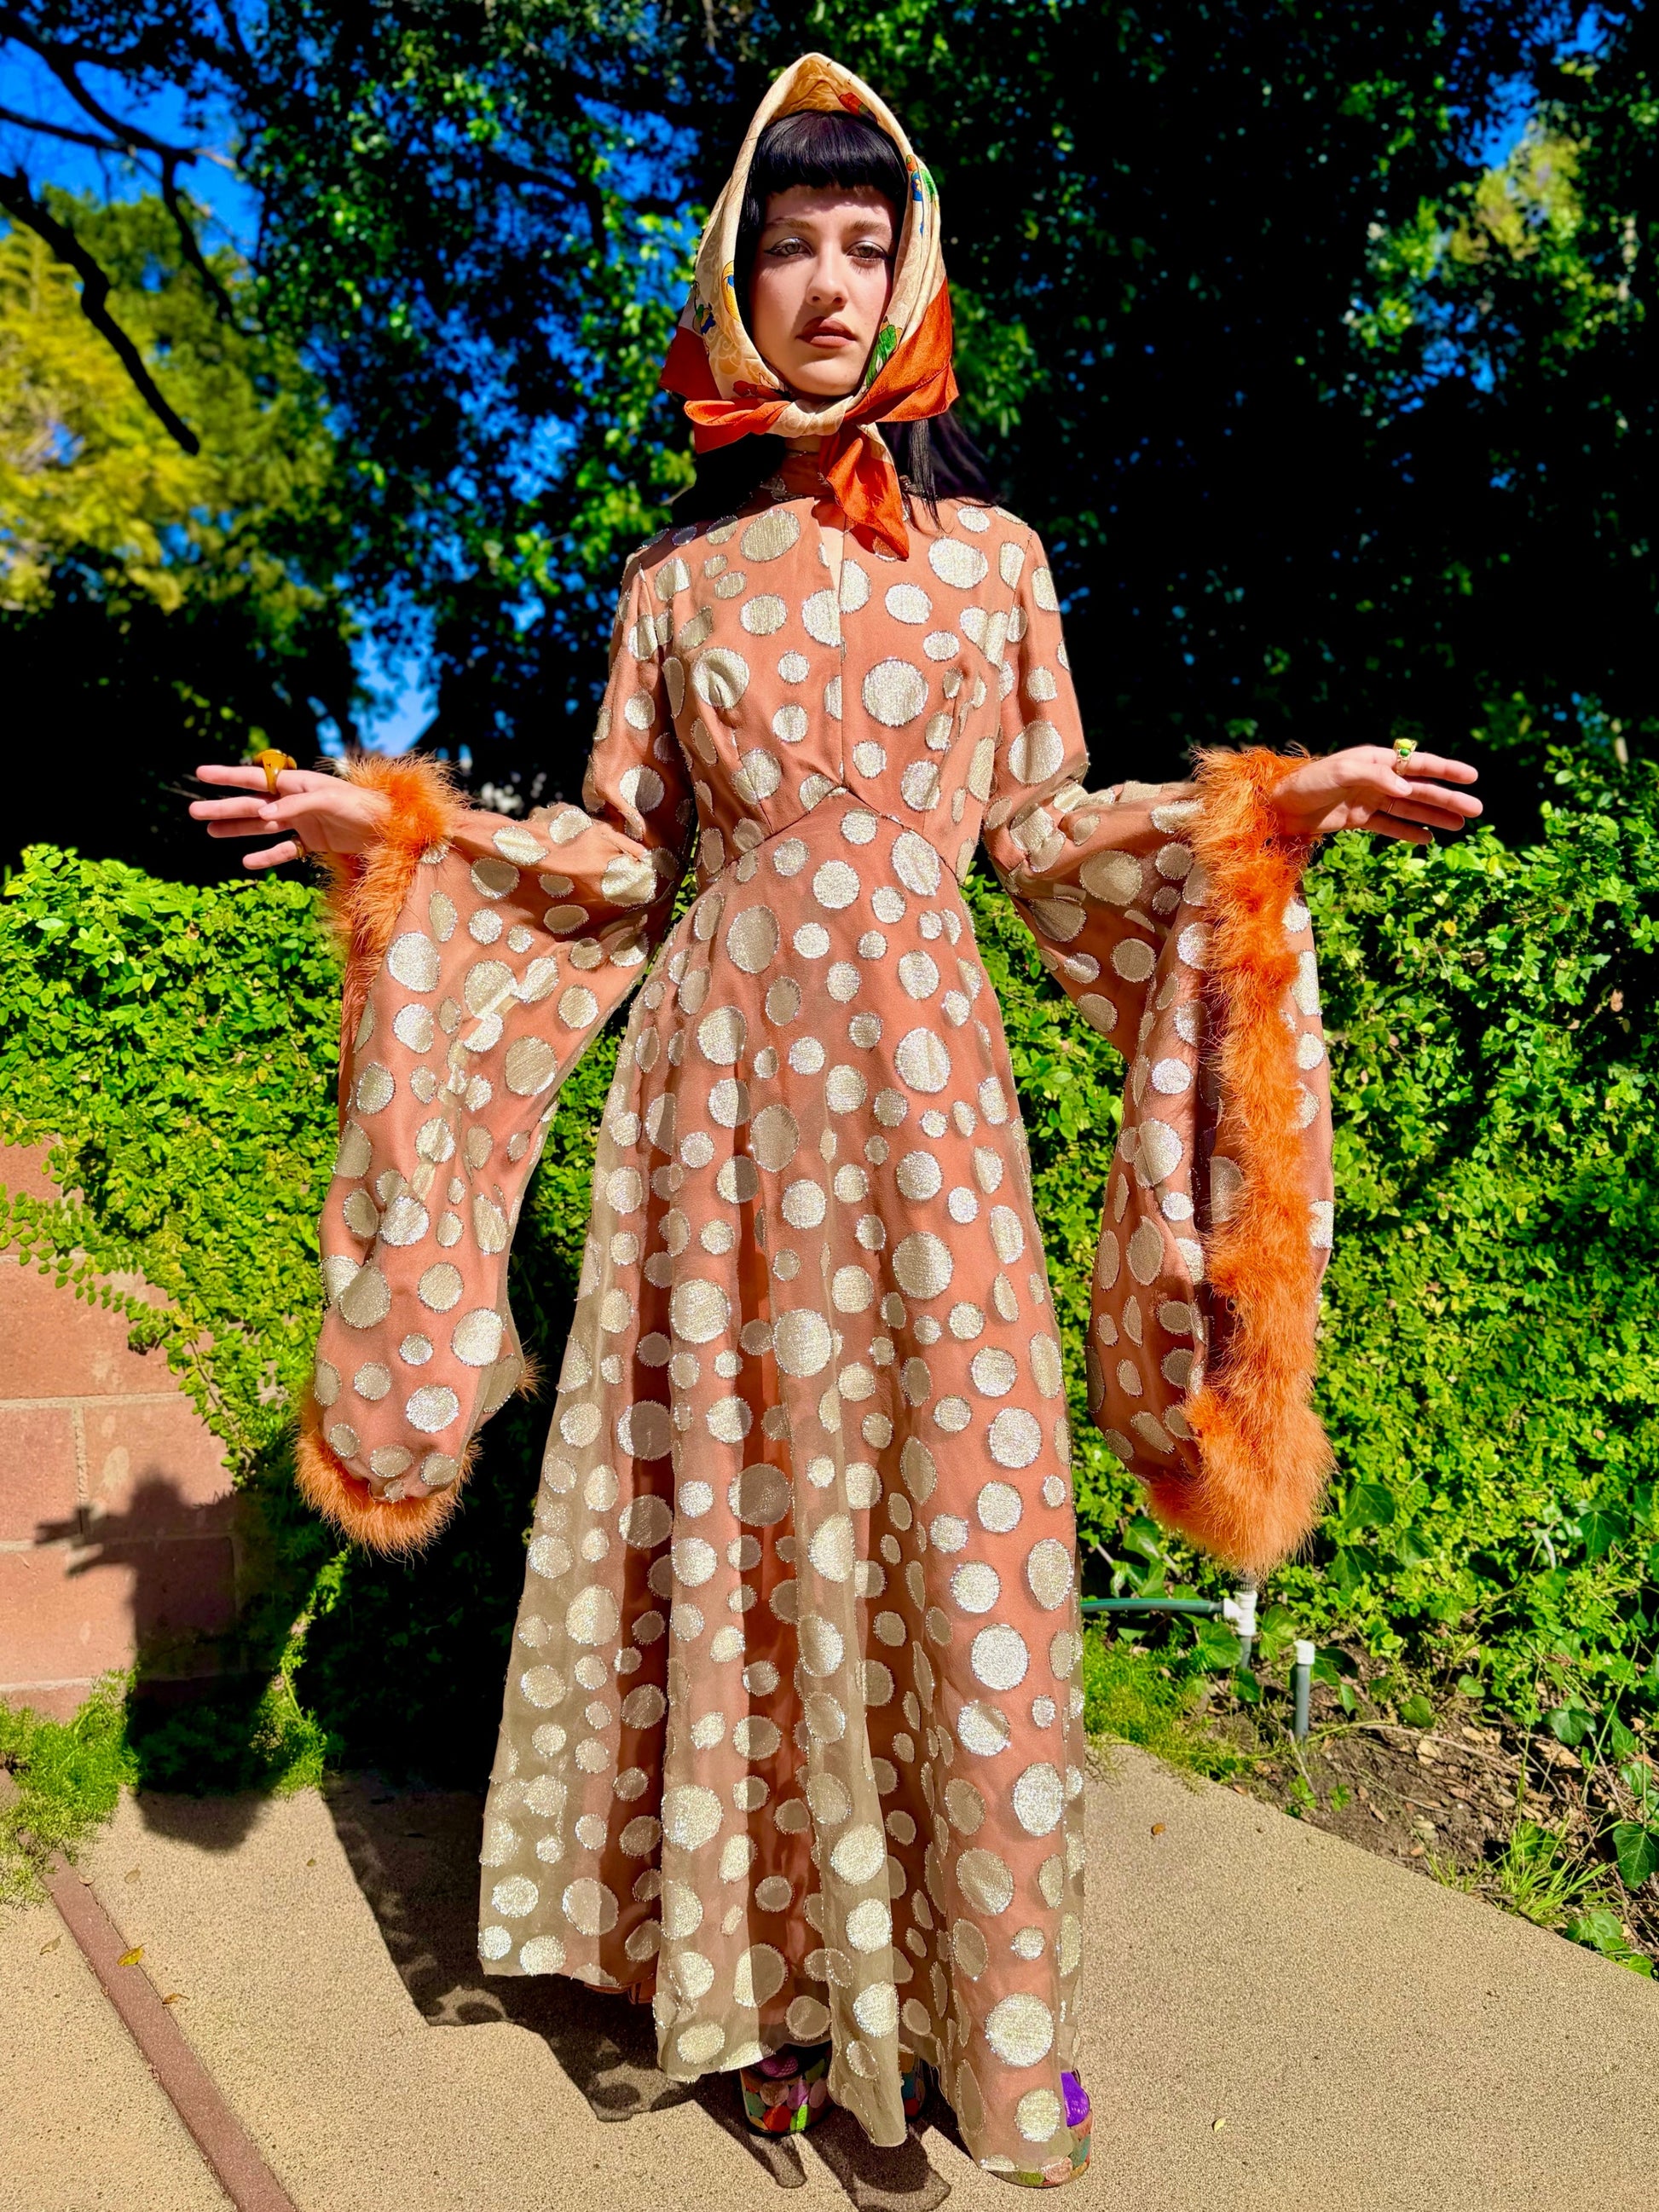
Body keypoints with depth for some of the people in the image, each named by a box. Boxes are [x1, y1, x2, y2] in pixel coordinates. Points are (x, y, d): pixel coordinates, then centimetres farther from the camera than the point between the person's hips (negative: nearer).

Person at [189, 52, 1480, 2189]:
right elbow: (618, 856, 11)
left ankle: (983, 1984, 18)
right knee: (738, 1506, 3)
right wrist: (396, 828, 1)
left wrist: (1284, 805, 1)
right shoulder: (676, 576, 11)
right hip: (727, 1069, 1)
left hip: (917, 1067, 0)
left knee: (945, 1514, 0)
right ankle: (778, 1971, 22)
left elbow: (1045, 832, 10)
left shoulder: (991, 552, 10)